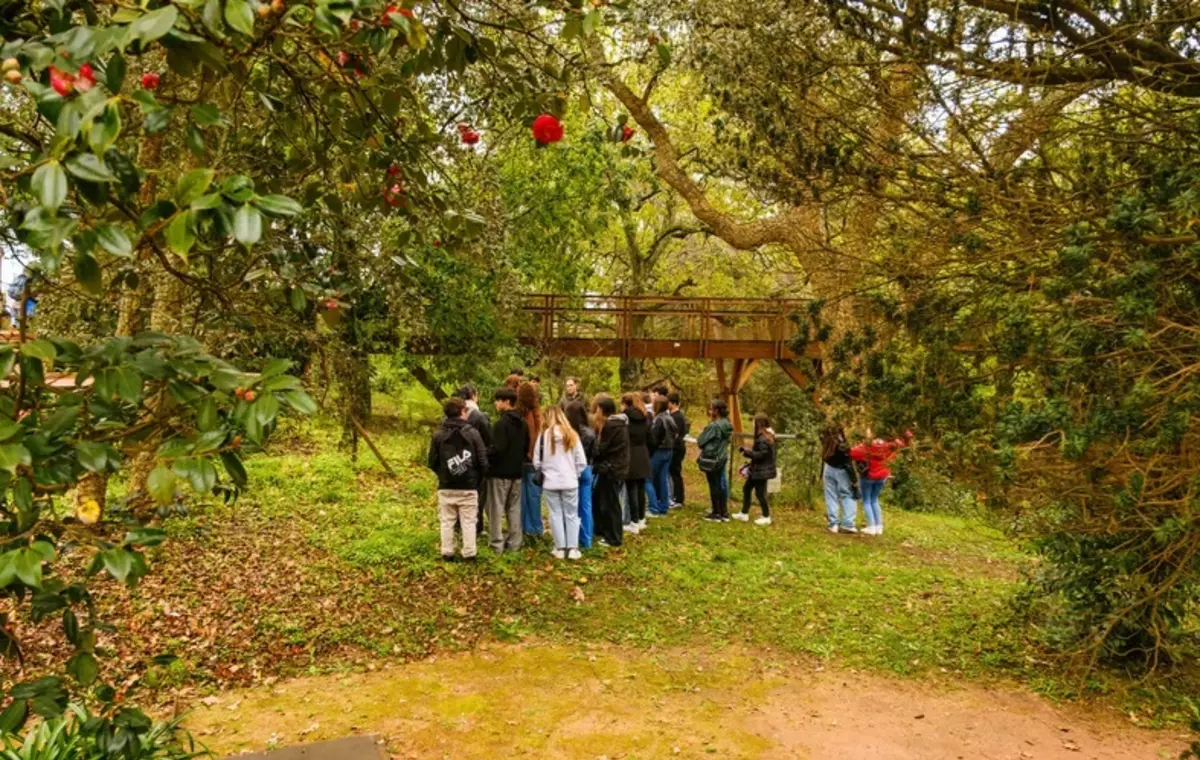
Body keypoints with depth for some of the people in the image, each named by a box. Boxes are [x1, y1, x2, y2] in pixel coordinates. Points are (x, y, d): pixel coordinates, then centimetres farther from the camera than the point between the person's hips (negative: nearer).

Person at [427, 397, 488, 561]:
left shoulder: (438, 434, -4)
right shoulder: (472, 433, -7)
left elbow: (432, 462, 0)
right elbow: (483, 461, -6)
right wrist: (477, 479, 11)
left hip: (446, 487, 1)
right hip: (469, 487, -1)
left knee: (447, 521, 11)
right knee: (468, 522, 7)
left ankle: (447, 553, 14)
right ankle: (469, 553, 10)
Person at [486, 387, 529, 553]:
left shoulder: (501, 423, -18)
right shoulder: (523, 423, 9)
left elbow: (497, 449, -22)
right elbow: (526, 447, 17)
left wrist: (485, 458, -8)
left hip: (500, 472, -8)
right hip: (517, 472, 8)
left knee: (496, 509, 0)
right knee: (514, 508, 13)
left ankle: (497, 544, 1)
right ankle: (514, 543, 16)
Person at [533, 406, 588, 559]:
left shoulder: (544, 435, -7)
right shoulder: (572, 434, -4)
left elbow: (537, 462, 0)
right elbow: (581, 462, -2)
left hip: (551, 482, -1)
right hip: (570, 482, 1)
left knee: (556, 514, 7)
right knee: (571, 515, 8)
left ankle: (560, 548, 10)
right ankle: (572, 548, 7)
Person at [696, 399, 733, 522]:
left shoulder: (714, 426, -21)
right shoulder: (727, 424, 6)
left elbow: (700, 441, -14)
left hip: (712, 459, -8)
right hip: (722, 458, 8)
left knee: (714, 486, 1)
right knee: (720, 485, 15)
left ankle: (716, 514, 8)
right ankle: (724, 513, 20)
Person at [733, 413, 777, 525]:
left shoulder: (763, 438, -22)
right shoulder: (768, 435, 9)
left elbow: (762, 454, -25)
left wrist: (747, 452, -17)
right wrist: (749, 451, 8)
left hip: (761, 471, -11)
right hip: (757, 469, 11)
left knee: (760, 493, 0)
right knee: (746, 488, 16)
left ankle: (766, 517, 13)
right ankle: (744, 514, 25)